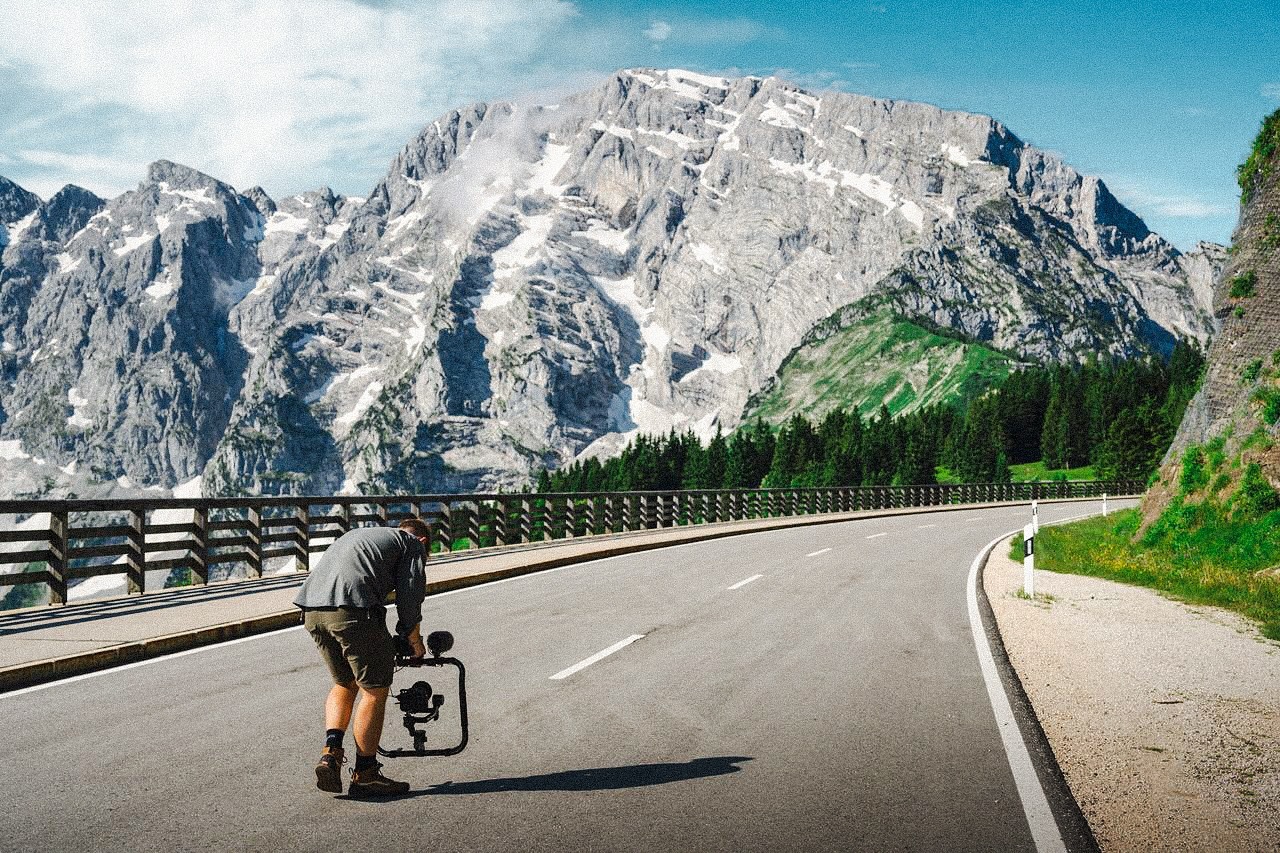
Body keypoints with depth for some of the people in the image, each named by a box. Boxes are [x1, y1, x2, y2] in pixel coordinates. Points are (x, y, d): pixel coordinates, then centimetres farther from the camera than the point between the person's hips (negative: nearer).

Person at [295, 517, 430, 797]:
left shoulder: (358, 534, 37)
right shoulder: (413, 544, 17)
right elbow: (409, 598, 6)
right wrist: (415, 643, 21)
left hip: (312, 607, 7)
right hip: (352, 608, -7)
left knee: (344, 684, 24)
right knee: (375, 690, 5)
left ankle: (330, 753, 8)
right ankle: (365, 774, 9)